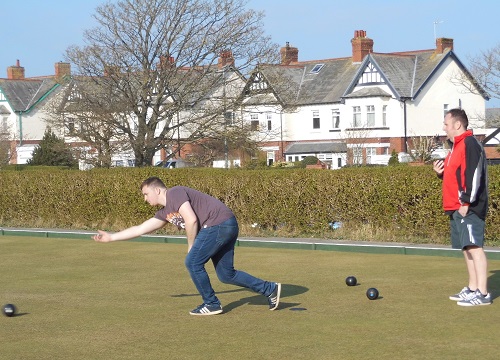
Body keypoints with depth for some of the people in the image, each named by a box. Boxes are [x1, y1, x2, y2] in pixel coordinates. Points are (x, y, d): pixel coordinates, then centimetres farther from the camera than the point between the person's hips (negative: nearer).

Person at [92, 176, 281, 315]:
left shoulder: (175, 194, -8)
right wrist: (110, 237, 26)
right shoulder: (164, 212, 19)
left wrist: (191, 246, -5)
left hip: (219, 223, -10)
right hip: (226, 227, 10)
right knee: (226, 274, 11)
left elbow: (191, 220, -18)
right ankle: (270, 289, 18)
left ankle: (211, 304, 6)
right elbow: (140, 229, 25)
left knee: (193, 262, -6)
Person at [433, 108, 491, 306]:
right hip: (457, 208, 10)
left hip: (469, 208, -10)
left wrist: (467, 201, -21)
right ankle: (472, 288, 18)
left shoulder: (470, 144, -12)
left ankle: (482, 293, -14)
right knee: (467, 248, 12)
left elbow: (474, 175, -19)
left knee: (474, 247, -12)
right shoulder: (456, 146, 19)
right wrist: (441, 172, 8)